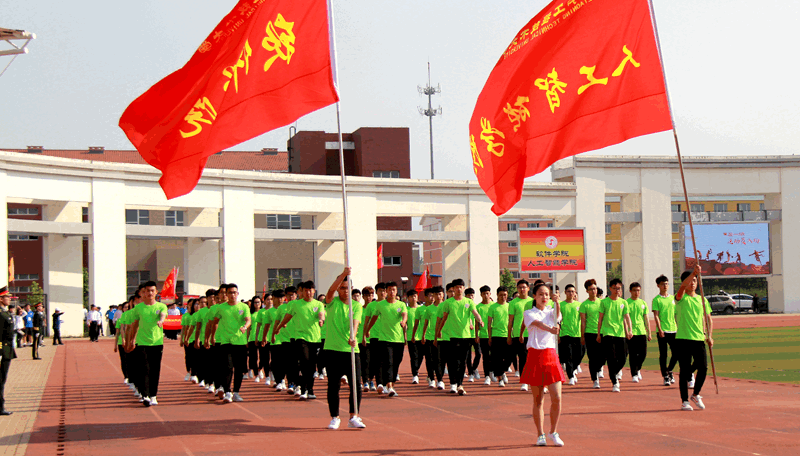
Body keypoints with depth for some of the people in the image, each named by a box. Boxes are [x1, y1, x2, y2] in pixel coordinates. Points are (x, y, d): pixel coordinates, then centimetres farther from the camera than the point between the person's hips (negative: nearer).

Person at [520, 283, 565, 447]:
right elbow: (538, 324, -18)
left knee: (556, 398, -7)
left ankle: (553, 433, 9)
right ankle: (540, 435, 13)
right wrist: (550, 329, -39)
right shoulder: (528, 313, 4)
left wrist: (557, 302, -32)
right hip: (535, 357, -2)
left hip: (551, 356, 2)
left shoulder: (551, 312, 13)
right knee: (538, 400, 2)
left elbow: (557, 318, -12)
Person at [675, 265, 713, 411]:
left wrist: (709, 336, 1)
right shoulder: (681, 298, 0)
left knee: (703, 367, -4)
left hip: (699, 339, 4)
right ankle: (685, 401, 7)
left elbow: (708, 319, 15)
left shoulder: (702, 299, 14)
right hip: (683, 339, -4)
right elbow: (683, 286, -22)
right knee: (684, 370, -2)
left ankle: (696, 395, 18)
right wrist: (694, 272, -35)